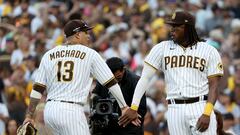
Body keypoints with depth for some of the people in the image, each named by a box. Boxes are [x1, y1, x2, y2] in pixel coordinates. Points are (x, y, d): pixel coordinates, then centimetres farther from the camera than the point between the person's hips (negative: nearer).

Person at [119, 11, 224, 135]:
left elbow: (213, 86, 1)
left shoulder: (209, 51, 5)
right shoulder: (162, 48, 10)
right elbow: (145, 78, 5)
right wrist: (133, 108, -5)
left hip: (201, 108, -2)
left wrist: (207, 114, -14)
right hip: (174, 110, 2)